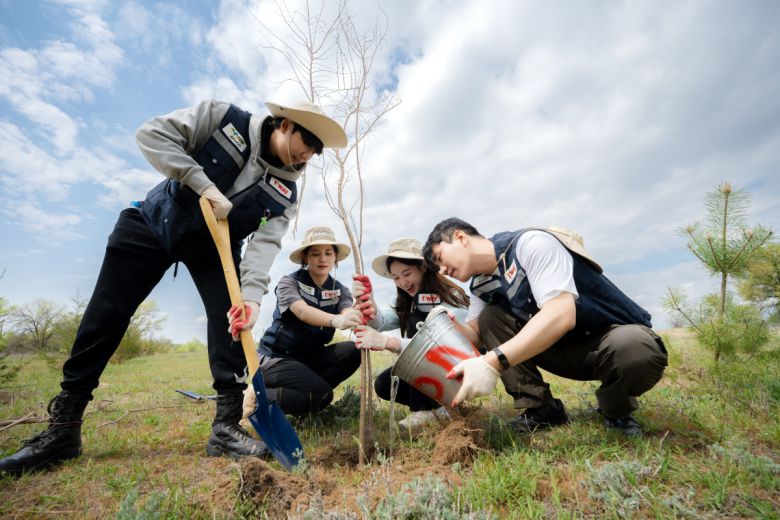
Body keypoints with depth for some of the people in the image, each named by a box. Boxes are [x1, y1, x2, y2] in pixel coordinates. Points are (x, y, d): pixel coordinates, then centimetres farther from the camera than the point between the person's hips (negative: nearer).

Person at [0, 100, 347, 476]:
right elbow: (153, 134, -16)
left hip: (214, 245, 1)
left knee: (231, 320, -17)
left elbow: (265, 243, -22)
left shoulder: (285, 192, -11)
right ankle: (62, 427, 17)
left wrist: (252, 295, -38)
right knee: (105, 315, 1)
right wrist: (204, 184, -28)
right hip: (154, 223, 0)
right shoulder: (223, 117, -13)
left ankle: (227, 426, -8)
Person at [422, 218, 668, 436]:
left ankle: (616, 411, -4)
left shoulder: (531, 244, -23)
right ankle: (541, 408, -3)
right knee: (489, 318, -11)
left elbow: (561, 315, -34)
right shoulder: (481, 285, 2)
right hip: (564, 347, 6)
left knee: (634, 351, -38)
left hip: (617, 332, -5)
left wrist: (493, 363, -42)